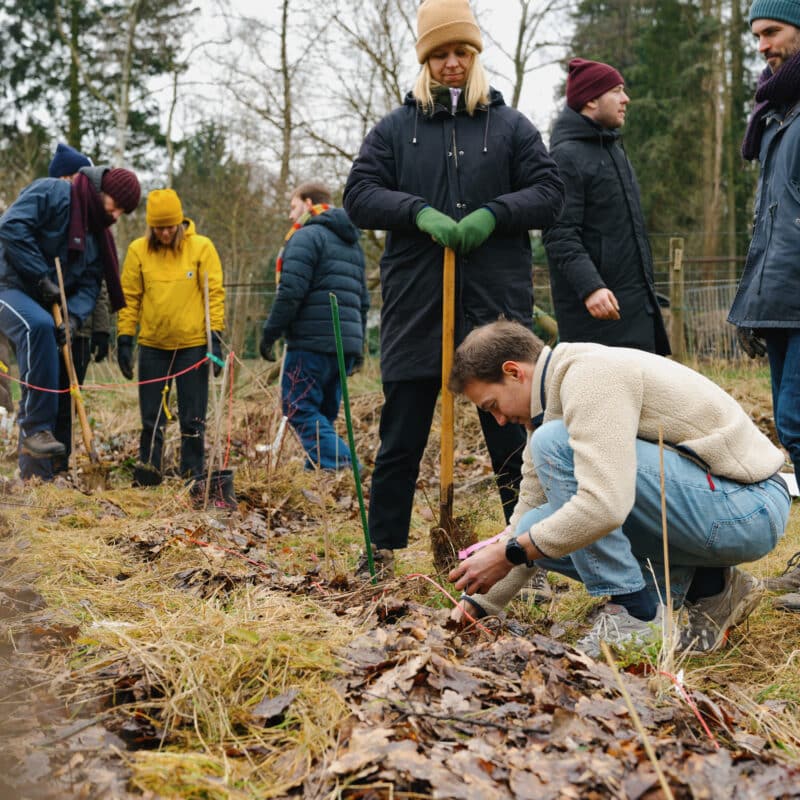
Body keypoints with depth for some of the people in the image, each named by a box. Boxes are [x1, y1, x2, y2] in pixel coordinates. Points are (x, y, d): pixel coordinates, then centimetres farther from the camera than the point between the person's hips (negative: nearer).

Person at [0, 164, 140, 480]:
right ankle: (36, 428, -34)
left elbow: (89, 284, 5)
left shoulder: (98, 234, 12)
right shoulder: (51, 193, -10)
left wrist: (74, 315, -15)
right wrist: (41, 276, -20)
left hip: (44, 304, 8)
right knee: (38, 326, -39)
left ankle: (36, 474, 9)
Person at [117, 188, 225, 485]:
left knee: (193, 417, 4)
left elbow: (215, 293, -3)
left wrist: (215, 335, -10)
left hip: (193, 344, -2)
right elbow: (129, 297, 5)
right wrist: (124, 339, 0)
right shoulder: (137, 250, 2)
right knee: (151, 417, 7)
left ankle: (193, 475, 12)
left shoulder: (202, 247, -3)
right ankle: (149, 470, 17)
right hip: (152, 346, 2)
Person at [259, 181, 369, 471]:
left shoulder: (307, 236, -6)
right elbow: (363, 300, 23)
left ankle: (339, 467, -18)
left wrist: (269, 333, -8)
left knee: (300, 410, -6)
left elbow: (291, 293, -16)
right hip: (346, 345, 9)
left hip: (311, 342, -8)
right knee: (323, 414, 14)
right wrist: (357, 346, 25)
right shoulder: (352, 243, 22)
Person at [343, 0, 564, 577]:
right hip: (415, 306, 1)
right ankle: (384, 547, 19)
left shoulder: (511, 126, 9)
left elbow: (549, 193, 3)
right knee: (401, 437, 7)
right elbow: (359, 194, 2)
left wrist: (494, 214, -15)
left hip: (497, 305, 0)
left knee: (510, 434, 6)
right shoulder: (395, 128, 10)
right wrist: (418, 212, -16)